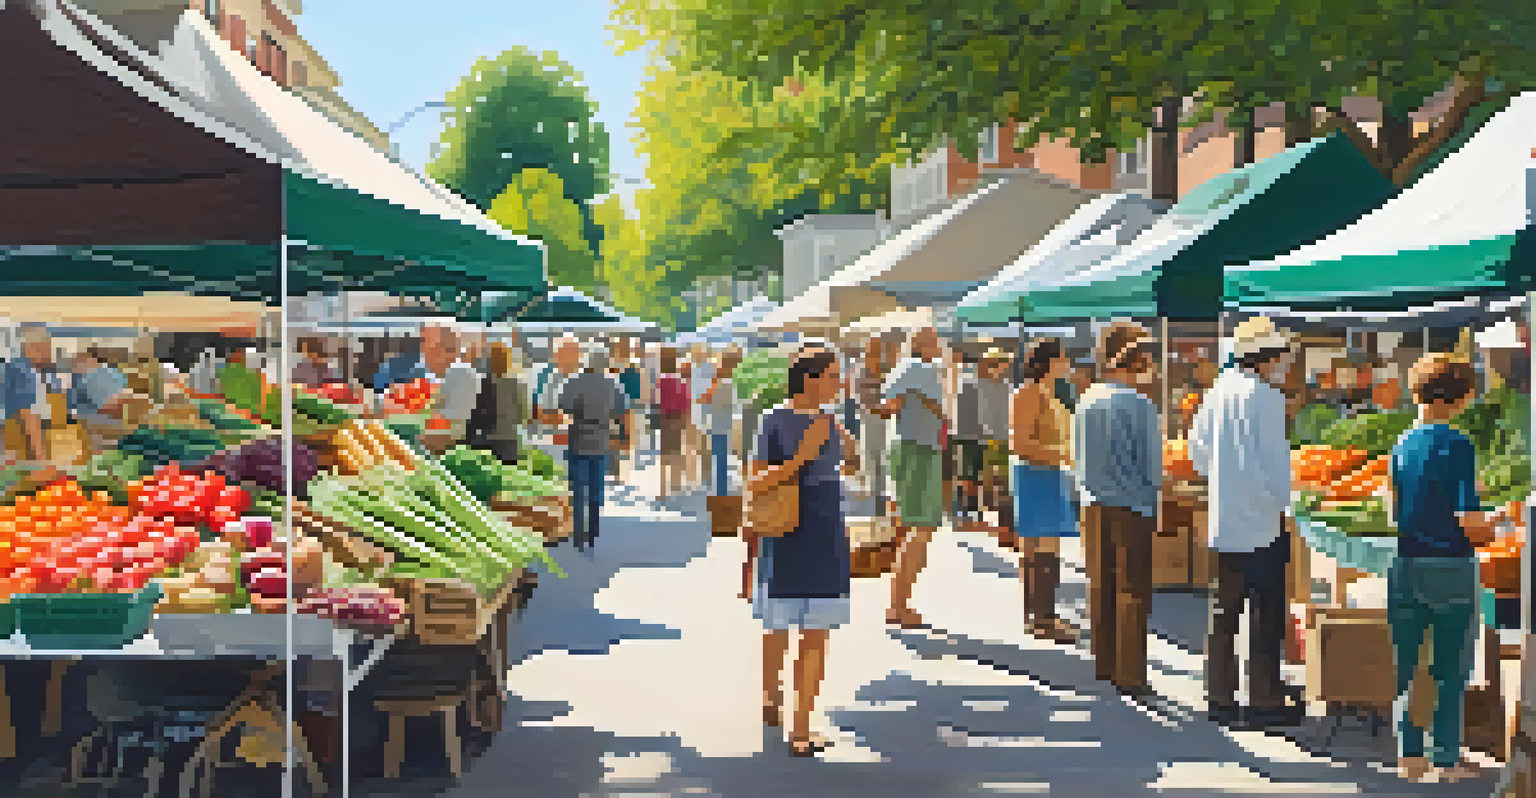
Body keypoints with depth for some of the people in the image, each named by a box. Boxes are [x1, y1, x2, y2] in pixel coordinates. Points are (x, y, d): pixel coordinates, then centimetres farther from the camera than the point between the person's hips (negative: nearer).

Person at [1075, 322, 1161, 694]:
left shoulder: (1085, 401, 2)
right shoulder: (1140, 405, -17)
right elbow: (1153, 463, -13)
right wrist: (1153, 486, 4)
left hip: (1094, 505, 6)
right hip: (1133, 506, -6)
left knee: (1100, 584, 14)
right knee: (1132, 589, 1)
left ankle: (1104, 662, 23)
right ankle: (1129, 673, 4)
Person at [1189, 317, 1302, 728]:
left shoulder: (1217, 391, 10)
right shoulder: (1264, 397, -15)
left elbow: (1197, 447, 17)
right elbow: (1273, 459, -17)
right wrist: (1282, 503, -6)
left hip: (1223, 520, 8)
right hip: (1262, 523, -8)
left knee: (1224, 609, 11)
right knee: (1267, 613, 0)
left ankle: (1219, 696, 16)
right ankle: (1264, 701, 4)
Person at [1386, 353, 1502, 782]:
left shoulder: (1402, 445, 4)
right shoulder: (1458, 446, -13)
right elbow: (1470, 523, -15)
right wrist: (1494, 521, 5)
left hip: (1406, 566, 5)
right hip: (1450, 567, -5)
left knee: (1404, 666, 12)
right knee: (1451, 671, 8)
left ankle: (1409, 753, 17)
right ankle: (1446, 759, 14)